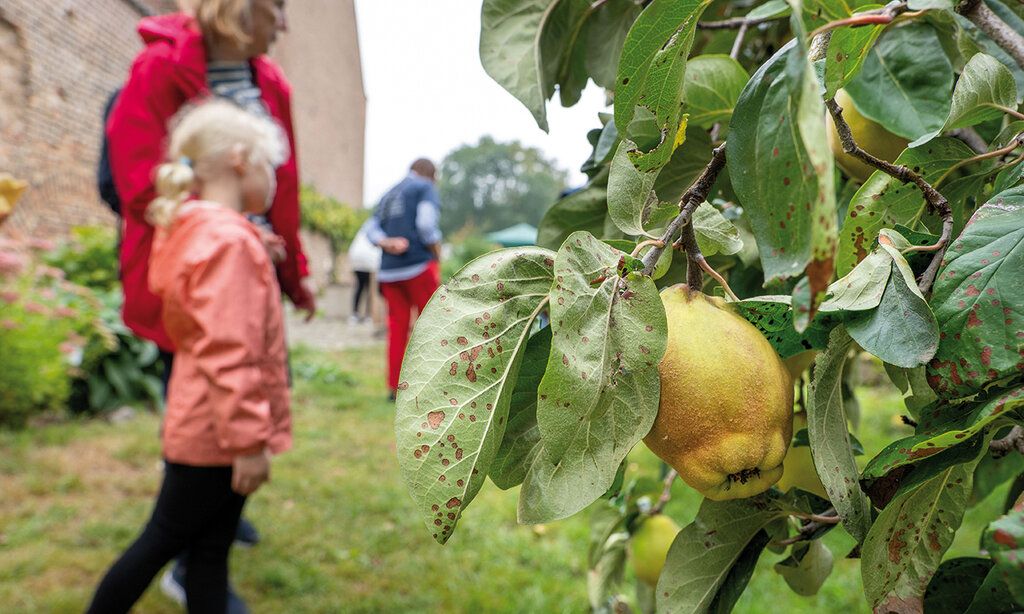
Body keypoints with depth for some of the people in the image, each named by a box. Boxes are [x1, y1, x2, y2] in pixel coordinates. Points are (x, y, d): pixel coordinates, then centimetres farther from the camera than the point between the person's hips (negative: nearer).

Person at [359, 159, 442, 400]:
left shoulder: (389, 195, 21)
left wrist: (386, 243, -4)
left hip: (389, 269, 6)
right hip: (419, 265, -6)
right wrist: (437, 254, -3)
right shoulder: (425, 187, 1)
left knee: (397, 326, 6)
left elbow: (370, 227, 10)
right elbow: (426, 223, -13)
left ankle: (395, 387, 6)